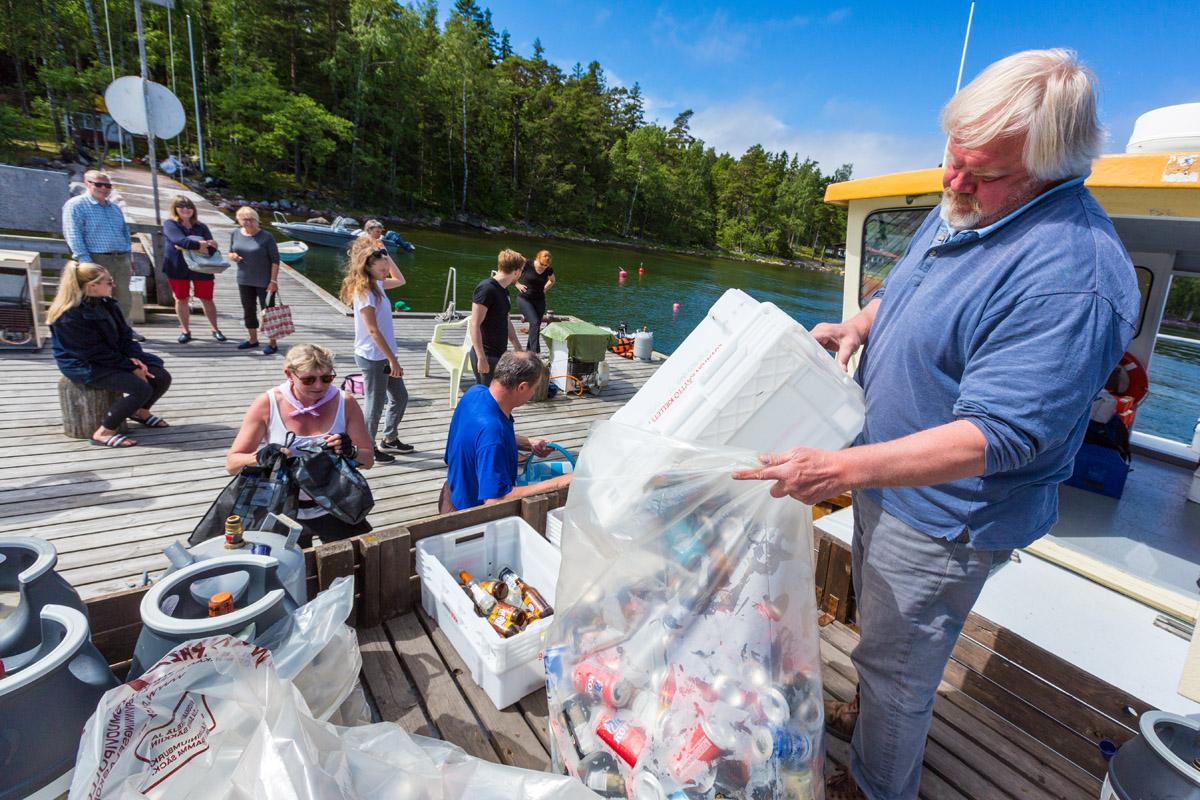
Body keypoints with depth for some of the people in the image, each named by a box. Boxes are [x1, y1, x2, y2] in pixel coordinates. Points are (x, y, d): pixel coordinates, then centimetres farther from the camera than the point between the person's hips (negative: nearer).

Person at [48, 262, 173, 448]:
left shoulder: (105, 303, 5)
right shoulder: (70, 316, -21)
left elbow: (124, 334, 7)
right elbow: (96, 353, -22)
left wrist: (134, 357, -11)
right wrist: (131, 367, -20)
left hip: (114, 357, 8)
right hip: (84, 366, -8)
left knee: (162, 377, -4)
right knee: (141, 388, -27)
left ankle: (140, 411, 24)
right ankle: (104, 433, -15)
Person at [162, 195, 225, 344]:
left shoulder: (201, 227, 5)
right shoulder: (170, 224, -1)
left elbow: (212, 248, -7)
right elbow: (179, 240, -20)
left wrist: (189, 246, -18)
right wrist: (202, 244, -19)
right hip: (178, 268, -1)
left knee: (207, 300, 6)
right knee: (181, 299, 7)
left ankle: (215, 329, 20)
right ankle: (185, 330, 19)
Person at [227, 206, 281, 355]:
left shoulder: (266, 237, -12)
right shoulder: (235, 235, 3)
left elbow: (275, 260, -12)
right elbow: (231, 252, 15)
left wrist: (273, 281, -16)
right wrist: (232, 256, -10)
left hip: (264, 282, -5)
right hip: (244, 281, 6)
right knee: (248, 310, 15)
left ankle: (272, 343, 11)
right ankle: (252, 340, 31)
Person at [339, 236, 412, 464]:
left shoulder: (377, 284, 5)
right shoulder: (363, 292, -20)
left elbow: (400, 280, 24)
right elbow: (373, 331, -22)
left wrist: (386, 256, 10)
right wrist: (393, 360, -20)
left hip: (384, 355, 9)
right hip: (373, 357, -9)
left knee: (400, 397, 19)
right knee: (376, 404, 5)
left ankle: (390, 439, 36)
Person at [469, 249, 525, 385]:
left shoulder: (503, 290, 11)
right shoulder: (486, 289, -17)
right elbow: (474, 325, -21)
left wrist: (518, 348, 21)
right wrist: (481, 358, -25)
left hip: (500, 354, 9)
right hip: (487, 357, -9)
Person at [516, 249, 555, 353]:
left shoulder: (549, 270, -3)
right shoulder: (527, 265, -14)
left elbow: (552, 281, 20)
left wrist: (545, 289, 5)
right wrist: (517, 284, -6)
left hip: (540, 300, 5)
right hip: (524, 299, -5)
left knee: (536, 326, 5)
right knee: (535, 323, -20)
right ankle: (535, 352, -21)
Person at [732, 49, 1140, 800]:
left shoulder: (1070, 276, -30)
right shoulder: (965, 207, 1)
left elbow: (997, 436, -32)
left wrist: (842, 469, -37)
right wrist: (858, 325, -2)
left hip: (942, 516, -9)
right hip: (889, 482, 9)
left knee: (896, 662, 14)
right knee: (879, 624, 30)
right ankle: (868, 713, 57)